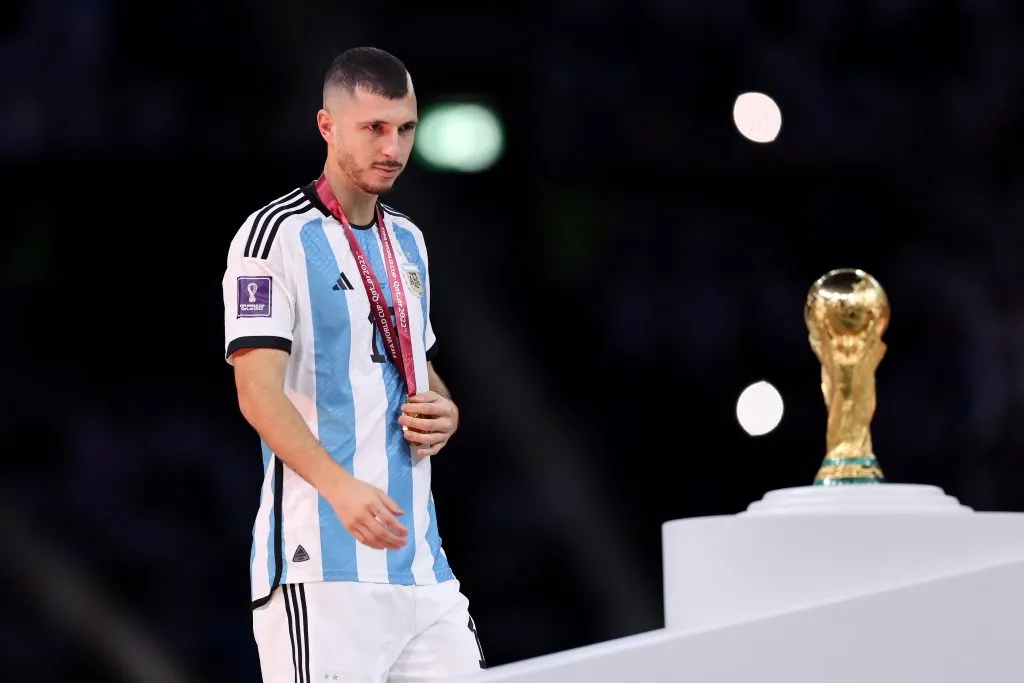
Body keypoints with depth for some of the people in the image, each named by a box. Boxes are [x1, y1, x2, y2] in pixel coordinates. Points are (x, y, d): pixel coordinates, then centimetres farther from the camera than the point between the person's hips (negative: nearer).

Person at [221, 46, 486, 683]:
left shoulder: (408, 240, 18)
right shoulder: (276, 236, -6)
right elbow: (259, 392, -16)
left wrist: (444, 413, 6)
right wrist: (339, 486, -30)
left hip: (419, 556, 7)